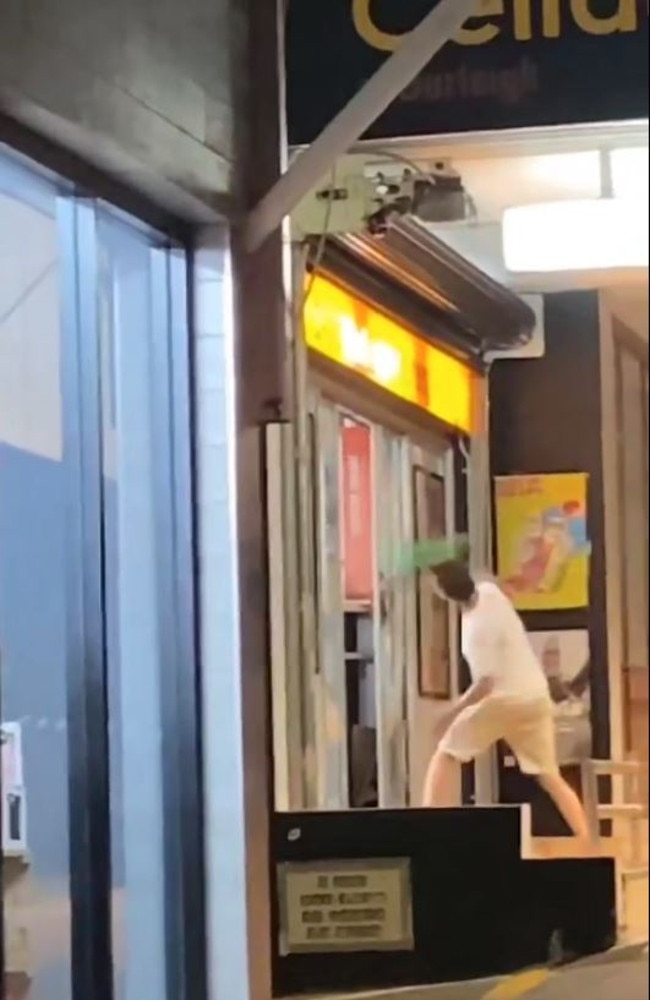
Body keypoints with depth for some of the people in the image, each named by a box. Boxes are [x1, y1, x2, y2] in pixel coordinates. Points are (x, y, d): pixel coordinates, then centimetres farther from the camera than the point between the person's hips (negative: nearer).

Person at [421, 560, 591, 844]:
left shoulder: (478, 629, -22)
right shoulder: (489, 591, -1)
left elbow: (485, 684, -23)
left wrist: (453, 713, -17)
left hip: (503, 700, -7)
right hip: (536, 696, 7)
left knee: (445, 755, 7)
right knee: (549, 777, 11)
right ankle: (586, 841, 0)